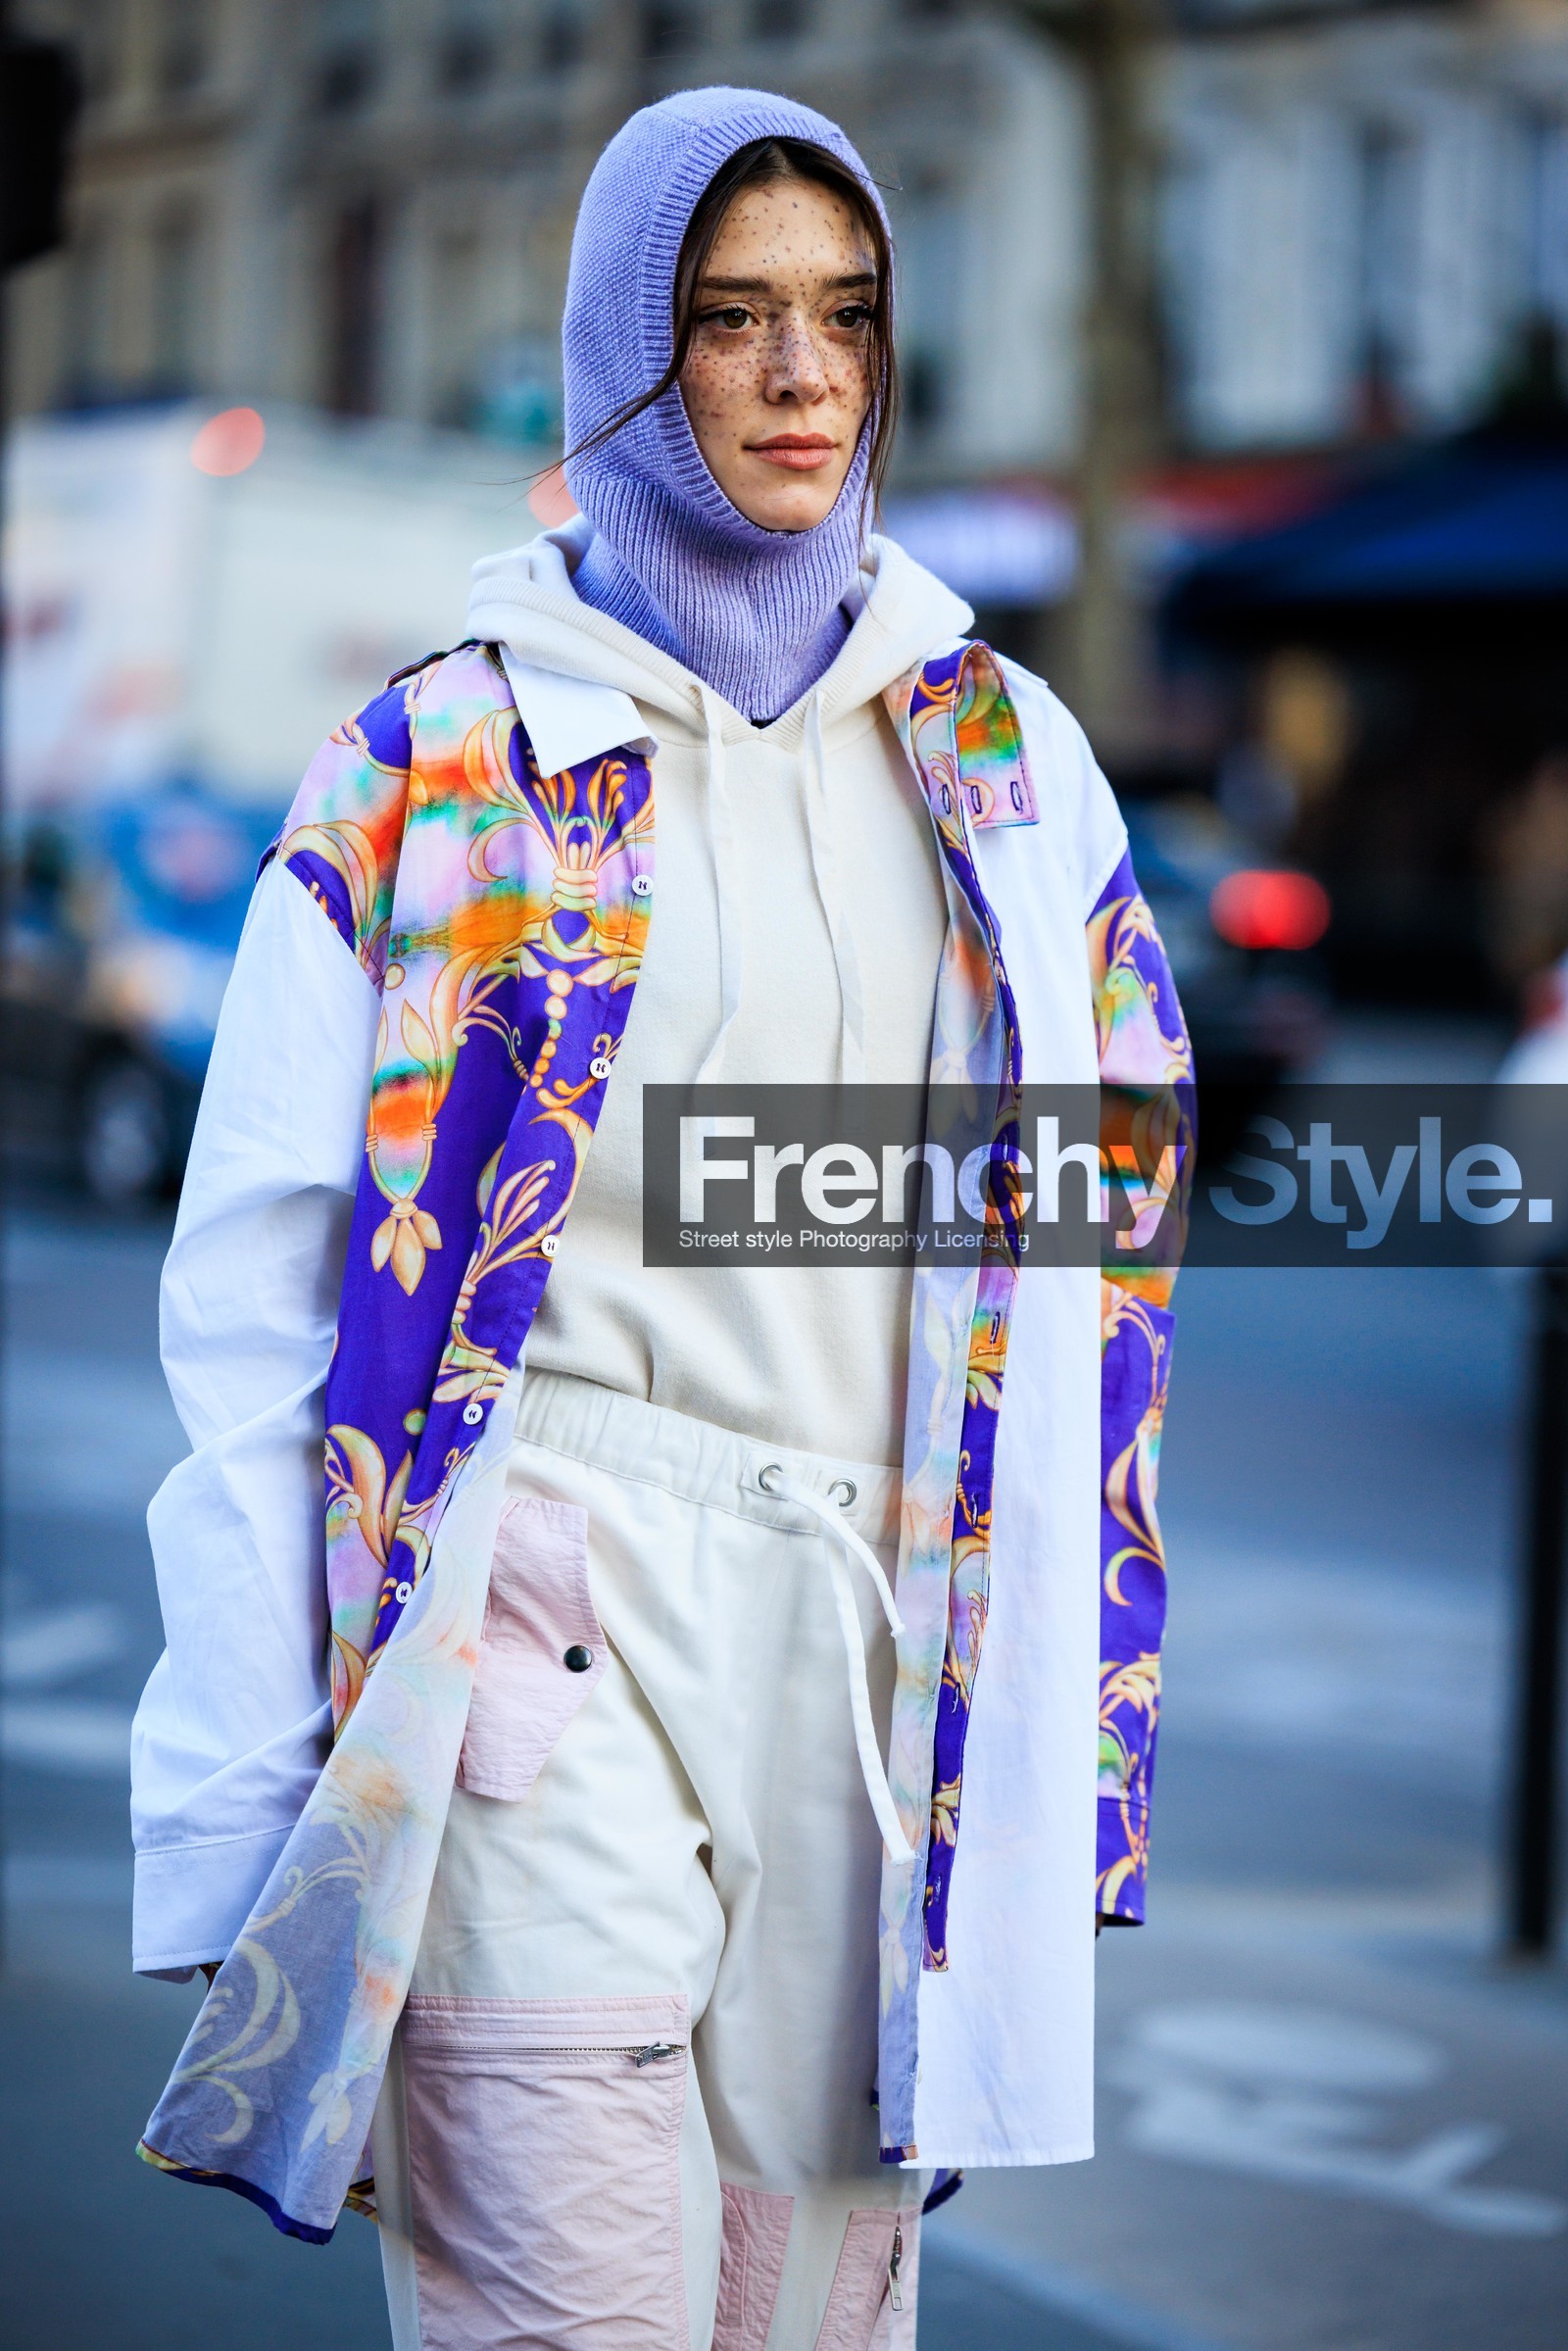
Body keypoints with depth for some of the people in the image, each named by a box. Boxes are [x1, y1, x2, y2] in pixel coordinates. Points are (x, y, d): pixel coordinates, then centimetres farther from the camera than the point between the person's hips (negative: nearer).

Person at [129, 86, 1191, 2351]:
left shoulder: (1006, 764, 13)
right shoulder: (440, 774, 3)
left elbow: (1099, 1267, 14)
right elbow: (258, 1298, 0)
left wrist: (1071, 1725, 8)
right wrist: (244, 1824, -6)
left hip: (888, 1655, 4)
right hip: (549, 1650, -3)